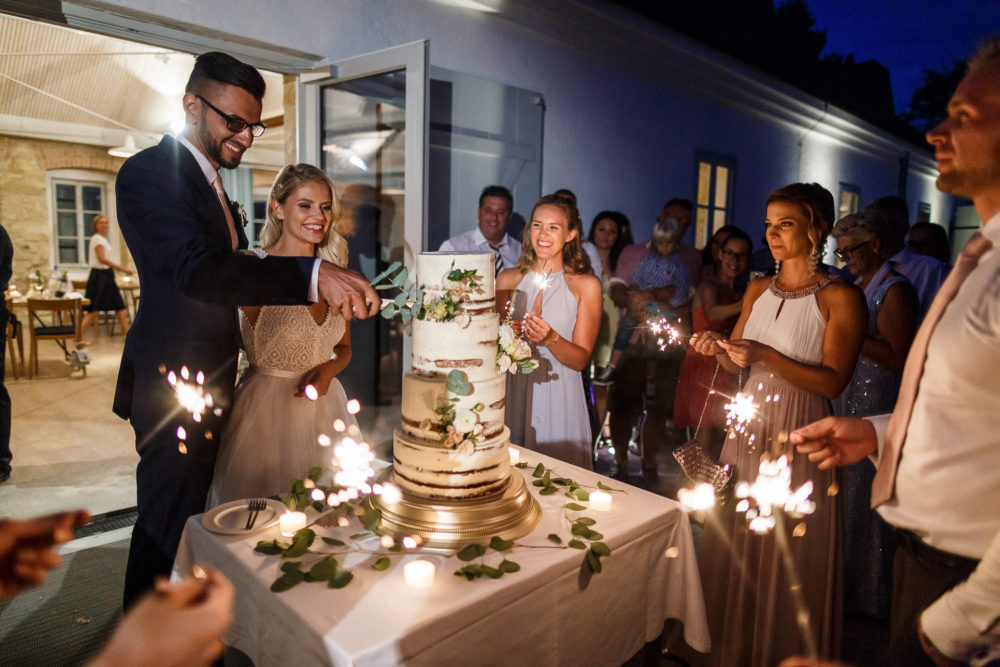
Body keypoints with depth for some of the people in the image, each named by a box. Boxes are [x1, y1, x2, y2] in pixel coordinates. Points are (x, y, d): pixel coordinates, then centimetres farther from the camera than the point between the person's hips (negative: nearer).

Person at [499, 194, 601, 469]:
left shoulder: (586, 285, 0)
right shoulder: (508, 278, 7)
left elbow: (581, 359, -4)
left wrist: (551, 339, -21)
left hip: (559, 401, -2)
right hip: (513, 395, 2)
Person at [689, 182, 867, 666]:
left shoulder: (841, 297, -9)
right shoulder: (758, 289, 9)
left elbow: (833, 381, -15)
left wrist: (766, 355, -25)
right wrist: (716, 348, -7)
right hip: (749, 429, 6)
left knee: (787, 560, 7)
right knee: (735, 548, 15)